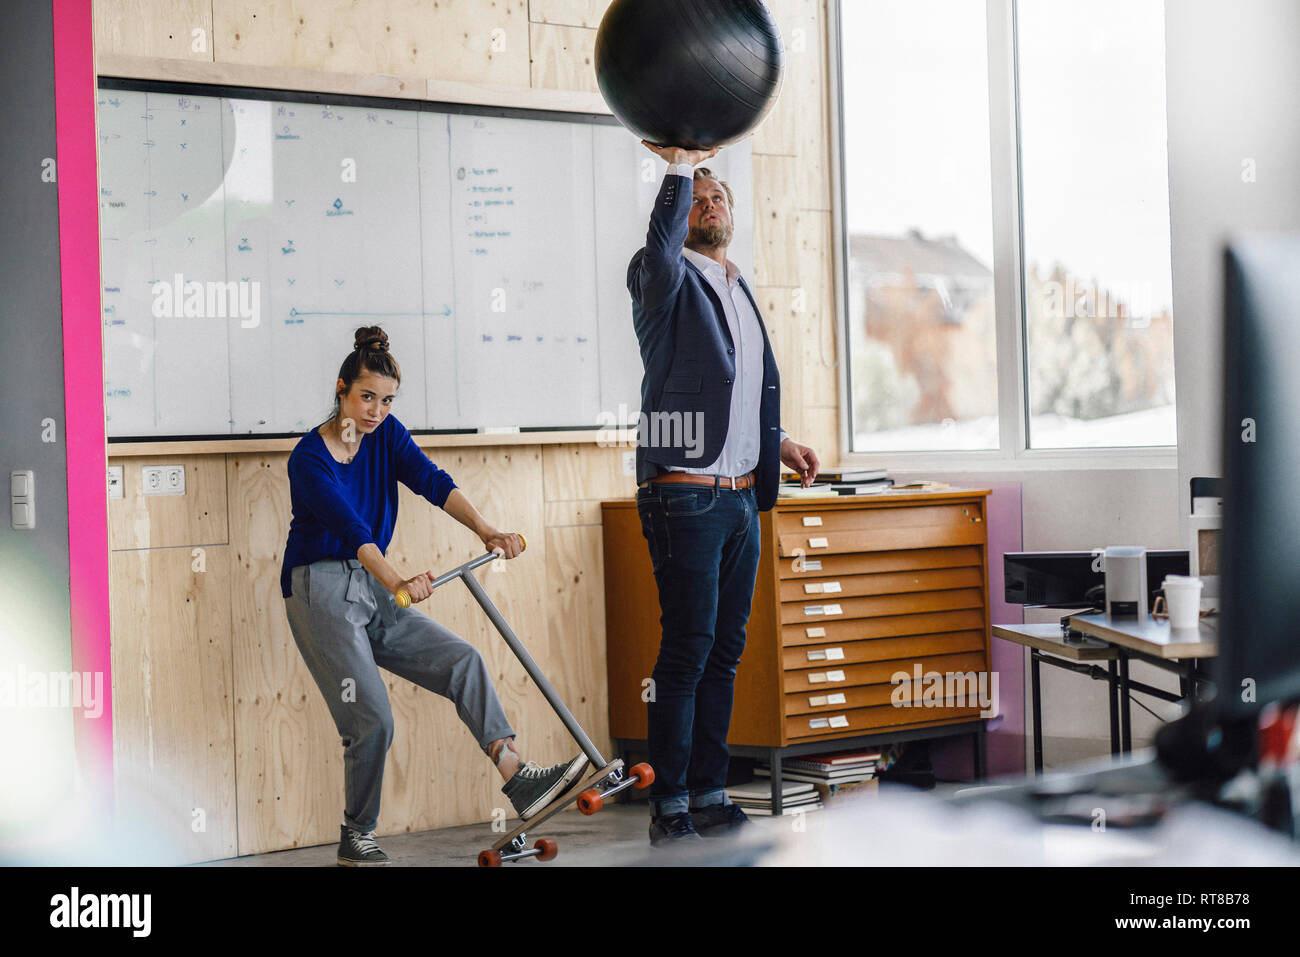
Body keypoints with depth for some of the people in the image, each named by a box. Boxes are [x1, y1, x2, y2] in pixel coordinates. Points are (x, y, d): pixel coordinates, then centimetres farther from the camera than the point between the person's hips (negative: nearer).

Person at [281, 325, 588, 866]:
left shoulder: (386, 435, 5)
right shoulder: (310, 458, -14)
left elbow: (432, 482, -11)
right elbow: (350, 527, -28)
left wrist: (485, 530, -28)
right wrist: (396, 582, -44)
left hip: (373, 591, 7)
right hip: (320, 590, -7)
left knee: (462, 661, -10)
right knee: (372, 719, -14)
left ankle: (518, 780, -18)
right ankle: (355, 839, 4)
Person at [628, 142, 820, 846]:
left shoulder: (739, 292, 21)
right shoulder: (667, 281, -3)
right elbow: (660, 250, -29)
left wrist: (775, 442, 18)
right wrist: (679, 170, -33)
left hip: (741, 497, 8)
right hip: (686, 497, -8)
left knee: (724, 652, 10)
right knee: (687, 651, -8)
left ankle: (709, 796, 17)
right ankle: (670, 811, -2)